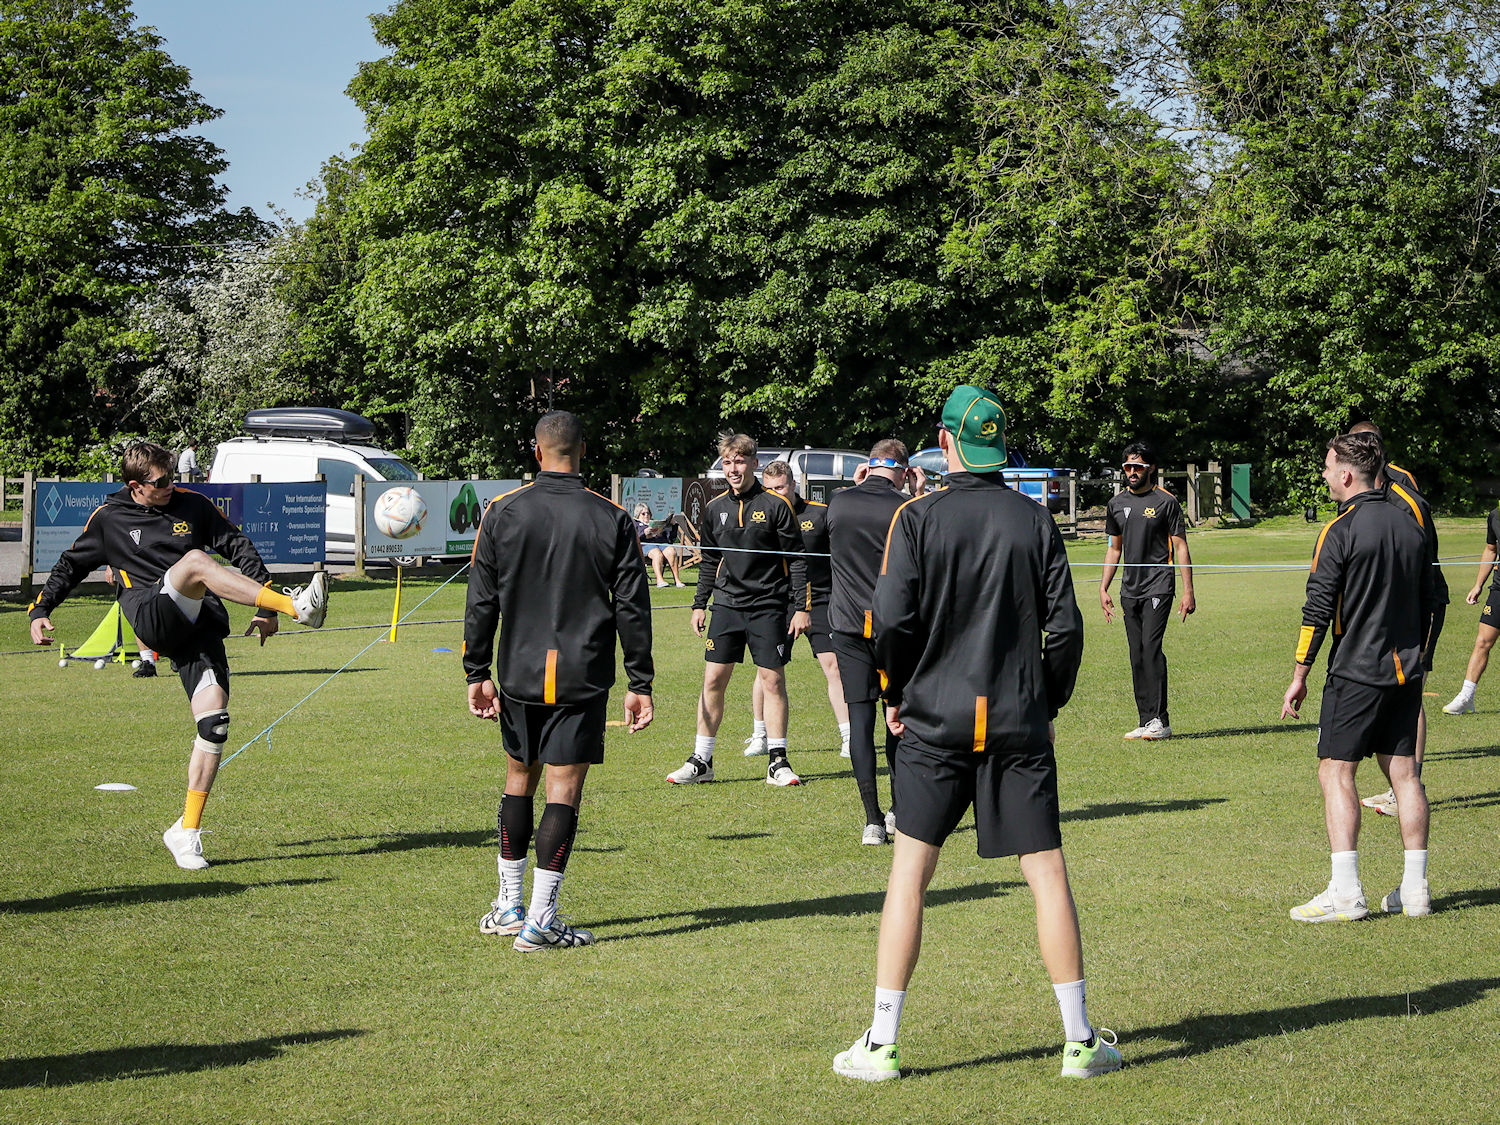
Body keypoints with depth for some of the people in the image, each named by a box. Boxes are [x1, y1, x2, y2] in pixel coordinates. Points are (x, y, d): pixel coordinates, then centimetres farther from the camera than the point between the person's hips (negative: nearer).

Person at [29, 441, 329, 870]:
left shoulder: (193, 505, 13)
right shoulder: (108, 519, 10)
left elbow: (240, 547, 16)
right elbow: (71, 566, 21)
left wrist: (265, 604, 9)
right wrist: (40, 611, 10)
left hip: (200, 626, 3)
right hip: (152, 620, -3)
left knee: (214, 722, -13)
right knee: (195, 561, -32)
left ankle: (187, 830, -2)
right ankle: (296, 606, -43)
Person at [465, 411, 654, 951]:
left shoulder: (502, 512, -1)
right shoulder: (612, 520, -2)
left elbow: (481, 602, 0)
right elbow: (633, 608, 0)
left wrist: (478, 673, 7)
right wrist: (640, 684, 6)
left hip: (519, 674, 2)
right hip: (583, 679, -2)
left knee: (518, 780, 17)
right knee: (564, 789, 0)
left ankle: (509, 905, 24)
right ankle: (540, 921, -3)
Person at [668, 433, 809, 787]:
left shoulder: (776, 505, -4)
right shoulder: (715, 508, 9)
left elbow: (797, 559, -2)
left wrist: (801, 607, -7)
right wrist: (699, 604, 13)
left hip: (768, 606, -3)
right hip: (727, 603, 4)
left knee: (773, 681, -2)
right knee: (713, 680, 0)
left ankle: (778, 763, 5)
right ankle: (701, 761, 7)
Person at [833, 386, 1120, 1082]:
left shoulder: (918, 517, -4)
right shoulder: (1035, 521, 2)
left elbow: (891, 619, -9)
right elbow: (1065, 626, 0)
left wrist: (897, 695, 7)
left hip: (935, 719, -1)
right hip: (1019, 723, 1)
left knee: (909, 872, 5)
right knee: (1047, 873, 5)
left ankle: (880, 1044, 5)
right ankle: (1080, 1041, 8)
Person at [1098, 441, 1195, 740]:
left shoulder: (1166, 502, -1)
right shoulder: (1116, 504, 14)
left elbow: (1180, 547, -1)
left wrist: (1188, 591, -6)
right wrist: (1103, 588, 16)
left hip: (1158, 588, -6)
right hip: (1129, 590, 6)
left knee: (1151, 648, -16)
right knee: (1137, 655, 4)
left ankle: (1159, 720, -14)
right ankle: (1146, 722, 8)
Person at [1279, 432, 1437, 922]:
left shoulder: (1340, 531, -11)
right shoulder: (1409, 525, 9)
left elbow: (1318, 609, -12)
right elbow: (1427, 601, 17)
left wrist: (1300, 674, -6)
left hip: (1356, 673, -7)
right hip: (1406, 670, 7)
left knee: (1336, 772, -3)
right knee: (1403, 771, 9)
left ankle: (1345, 893, -9)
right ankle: (1415, 890, 10)